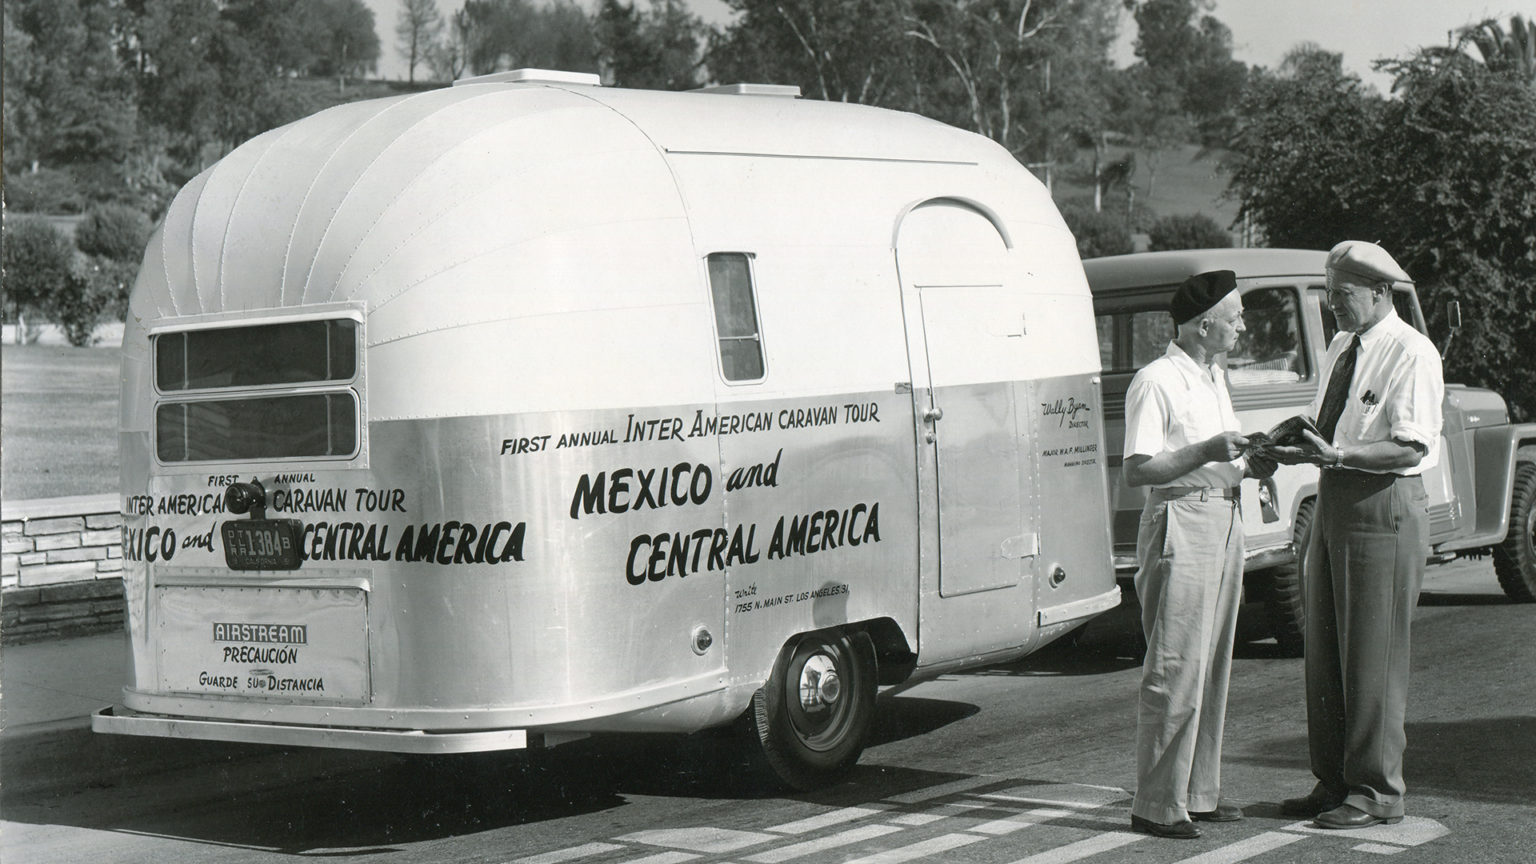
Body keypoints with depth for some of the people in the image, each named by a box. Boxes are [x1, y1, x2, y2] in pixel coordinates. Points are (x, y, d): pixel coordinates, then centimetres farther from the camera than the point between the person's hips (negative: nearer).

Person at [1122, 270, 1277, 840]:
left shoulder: (1215, 378, 18)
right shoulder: (1155, 382, -11)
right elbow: (1137, 471, -17)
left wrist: (1252, 463, 7)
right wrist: (1206, 451, -25)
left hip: (1224, 523, 9)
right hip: (1180, 528, -9)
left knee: (1212, 665, 12)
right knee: (1175, 669, -8)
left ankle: (1198, 793, 20)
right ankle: (1156, 806, -3)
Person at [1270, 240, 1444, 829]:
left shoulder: (1411, 354, -11)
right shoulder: (1341, 348, 16)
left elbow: (1411, 448, -19)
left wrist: (1336, 454, -27)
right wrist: (1300, 447, 1)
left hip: (1384, 506, -9)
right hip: (1335, 499, 9)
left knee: (1373, 654, -4)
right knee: (1324, 651, 11)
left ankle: (1377, 792, 5)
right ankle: (1333, 782, 22)